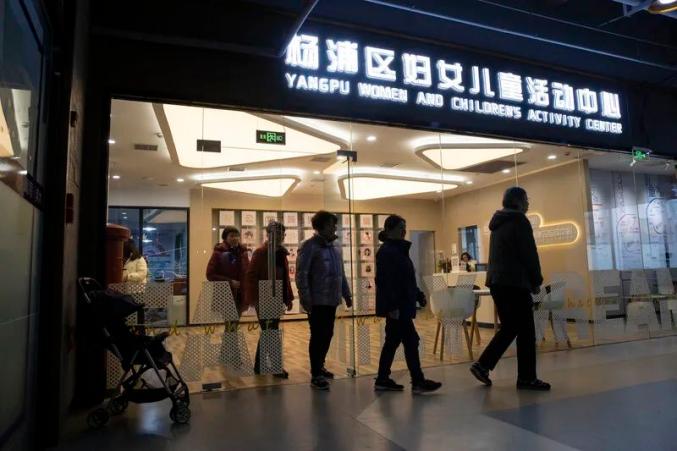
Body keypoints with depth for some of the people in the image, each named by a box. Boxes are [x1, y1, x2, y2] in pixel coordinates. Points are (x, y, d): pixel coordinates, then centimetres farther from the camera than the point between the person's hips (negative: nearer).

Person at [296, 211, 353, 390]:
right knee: (318, 337, -2)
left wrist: (346, 294, 18)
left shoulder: (333, 247, 14)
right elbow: (301, 274, -15)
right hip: (317, 301, -7)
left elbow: (341, 273, 20)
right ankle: (316, 375, 8)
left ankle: (319, 366, 31)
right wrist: (306, 299, -19)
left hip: (331, 300, 7)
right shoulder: (309, 246, -10)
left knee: (327, 335, 14)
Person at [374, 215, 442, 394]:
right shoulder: (386, 252, -14)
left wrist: (419, 295, 16)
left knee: (392, 342, 13)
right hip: (395, 307, -10)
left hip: (402, 305, 10)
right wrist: (392, 306, -24)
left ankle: (382, 380, 20)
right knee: (411, 341, -5)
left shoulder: (400, 250, 16)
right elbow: (384, 282, -21)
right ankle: (418, 382, 4)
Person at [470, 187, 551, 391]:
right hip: (515, 283, -8)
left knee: (509, 328, 15)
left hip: (496, 283, 9)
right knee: (525, 331, 1)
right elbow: (529, 255, -10)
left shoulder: (498, 224, 19)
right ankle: (527, 378, 7)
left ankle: (483, 364, 8)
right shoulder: (519, 221, -7)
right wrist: (536, 282, 1)